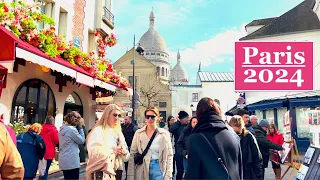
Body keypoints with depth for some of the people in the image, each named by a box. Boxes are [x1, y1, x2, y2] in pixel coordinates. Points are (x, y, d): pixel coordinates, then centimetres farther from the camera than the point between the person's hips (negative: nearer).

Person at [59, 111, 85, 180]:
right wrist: (80, 128, -6)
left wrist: (78, 128, 5)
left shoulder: (62, 128, 8)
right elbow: (81, 140, -9)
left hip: (64, 161, 9)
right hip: (71, 162, -9)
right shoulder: (72, 129, -19)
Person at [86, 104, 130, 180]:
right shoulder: (98, 130, -9)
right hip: (102, 172, -6)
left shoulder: (118, 132, 11)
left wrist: (123, 151, -11)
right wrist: (113, 151, -16)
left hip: (116, 171, 6)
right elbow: (93, 152, -19)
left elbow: (126, 155, 11)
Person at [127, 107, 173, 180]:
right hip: (141, 172, 1)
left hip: (158, 169, -1)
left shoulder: (164, 133, -2)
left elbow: (169, 155, -1)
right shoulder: (138, 133, -1)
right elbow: (132, 155, -2)